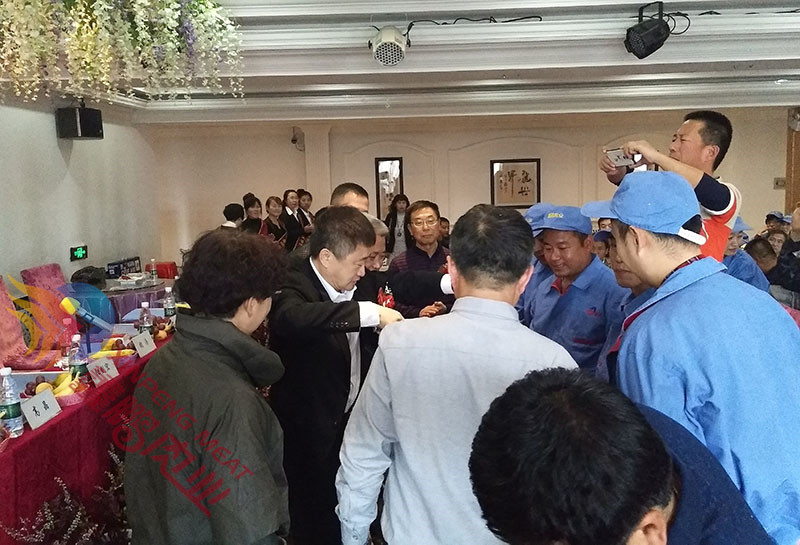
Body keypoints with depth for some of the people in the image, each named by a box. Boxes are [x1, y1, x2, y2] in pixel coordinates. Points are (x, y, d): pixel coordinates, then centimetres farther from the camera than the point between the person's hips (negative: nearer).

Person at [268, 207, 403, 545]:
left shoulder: (355, 288, 2)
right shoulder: (293, 287, -22)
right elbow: (291, 318, -46)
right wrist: (369, 312, -46)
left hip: (351, 419, 7)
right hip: (312, 431, -7)